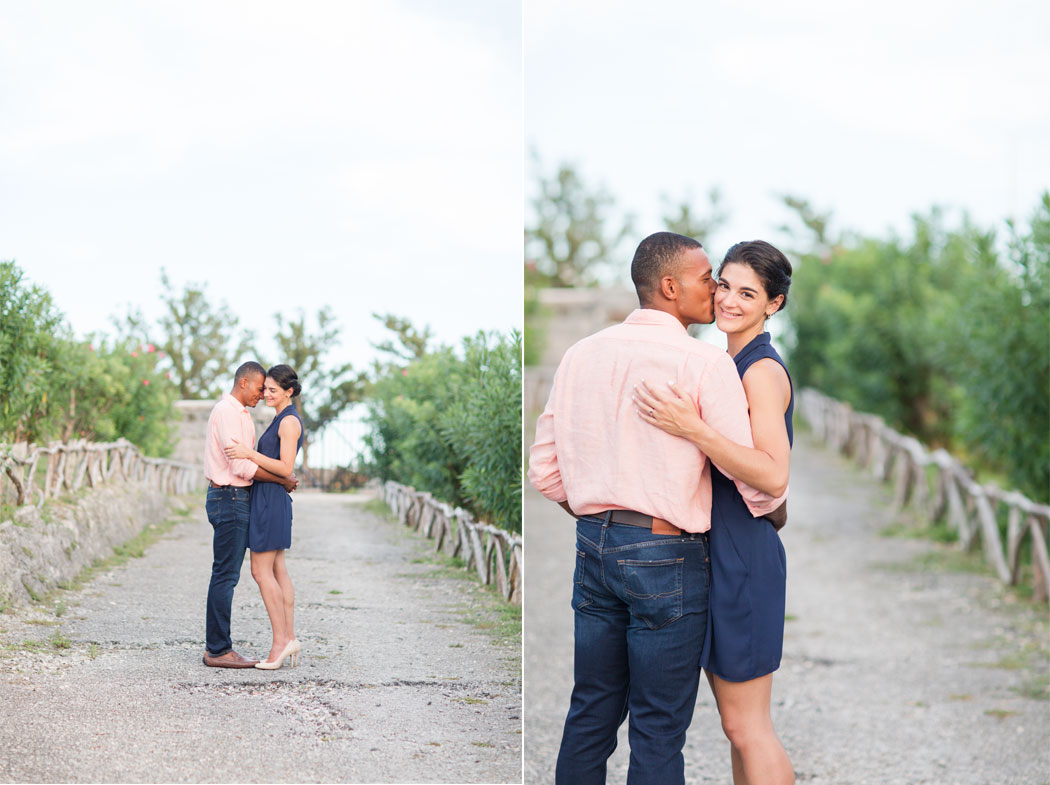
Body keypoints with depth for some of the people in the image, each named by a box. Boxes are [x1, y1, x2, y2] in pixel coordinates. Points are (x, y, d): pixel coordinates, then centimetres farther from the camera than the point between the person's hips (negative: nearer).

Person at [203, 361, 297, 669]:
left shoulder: (240, 414, 20)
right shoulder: (226, 411, -13)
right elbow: (242, 466, -20)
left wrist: (282, 481, 6)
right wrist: (283, 480, -11)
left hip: (237, 498, 10)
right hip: (228, 498, -10)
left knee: (226, 575, 10)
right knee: (225, 575, -8)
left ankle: (217, 646, 14)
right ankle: (218, 650, -6)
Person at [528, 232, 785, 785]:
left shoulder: (581, 355, 7)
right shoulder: (705, 364, -10)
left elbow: (544, 470, 11)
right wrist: (774, 510, 12)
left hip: (592, 546, 6)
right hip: (666, 553, -6)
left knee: (591, 710, 15)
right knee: (659, 729, 3)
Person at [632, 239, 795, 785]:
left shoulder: (762, 371, -15)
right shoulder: (733, 364, 14)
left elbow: (773, 475, -26)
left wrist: (692, 429, -32)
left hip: (743, 554, -10)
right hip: (716, 550, 10)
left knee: (746, 727, -3)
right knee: (737, 722, 15)